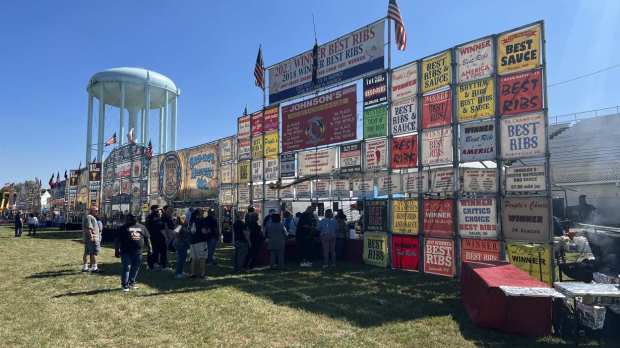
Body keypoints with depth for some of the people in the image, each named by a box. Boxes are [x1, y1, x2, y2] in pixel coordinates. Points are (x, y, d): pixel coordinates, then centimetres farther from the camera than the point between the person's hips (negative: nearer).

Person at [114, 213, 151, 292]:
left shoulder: (142, 227, 13)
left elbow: (147, 238, 17)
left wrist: (149, 248, 14)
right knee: (126, 268, -4)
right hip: (126, 253, -4)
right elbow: (117, 240, 1)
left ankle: (131, 283, 24)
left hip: (138, 253, 4)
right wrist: (117, 250, -3)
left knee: (135, 269, 10)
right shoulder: (124, 228, 3)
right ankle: (124, 285, 6)